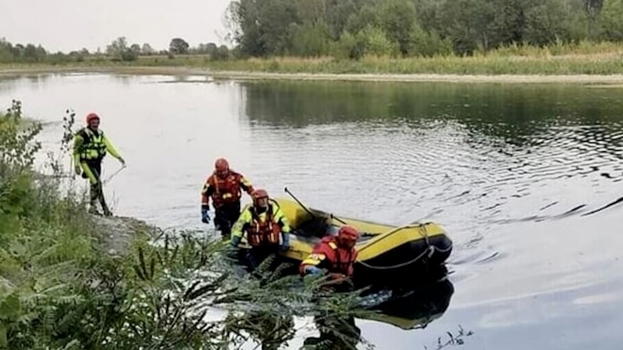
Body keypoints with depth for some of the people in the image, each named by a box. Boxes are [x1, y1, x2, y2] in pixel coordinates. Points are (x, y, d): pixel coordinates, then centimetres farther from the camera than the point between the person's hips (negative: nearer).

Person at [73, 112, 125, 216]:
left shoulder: (100, 133, 6)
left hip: (97, 162, 7)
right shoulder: (82, 134, -13)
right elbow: (76, 150, -7)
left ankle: (93, 207, 25)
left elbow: (108, 145, 5)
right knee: (97, 183, -17)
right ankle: (104, 208, -14)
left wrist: (118, 156, -5)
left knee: (94, 184, 13)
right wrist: (76, 165, -9)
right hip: (87, 162, -7)